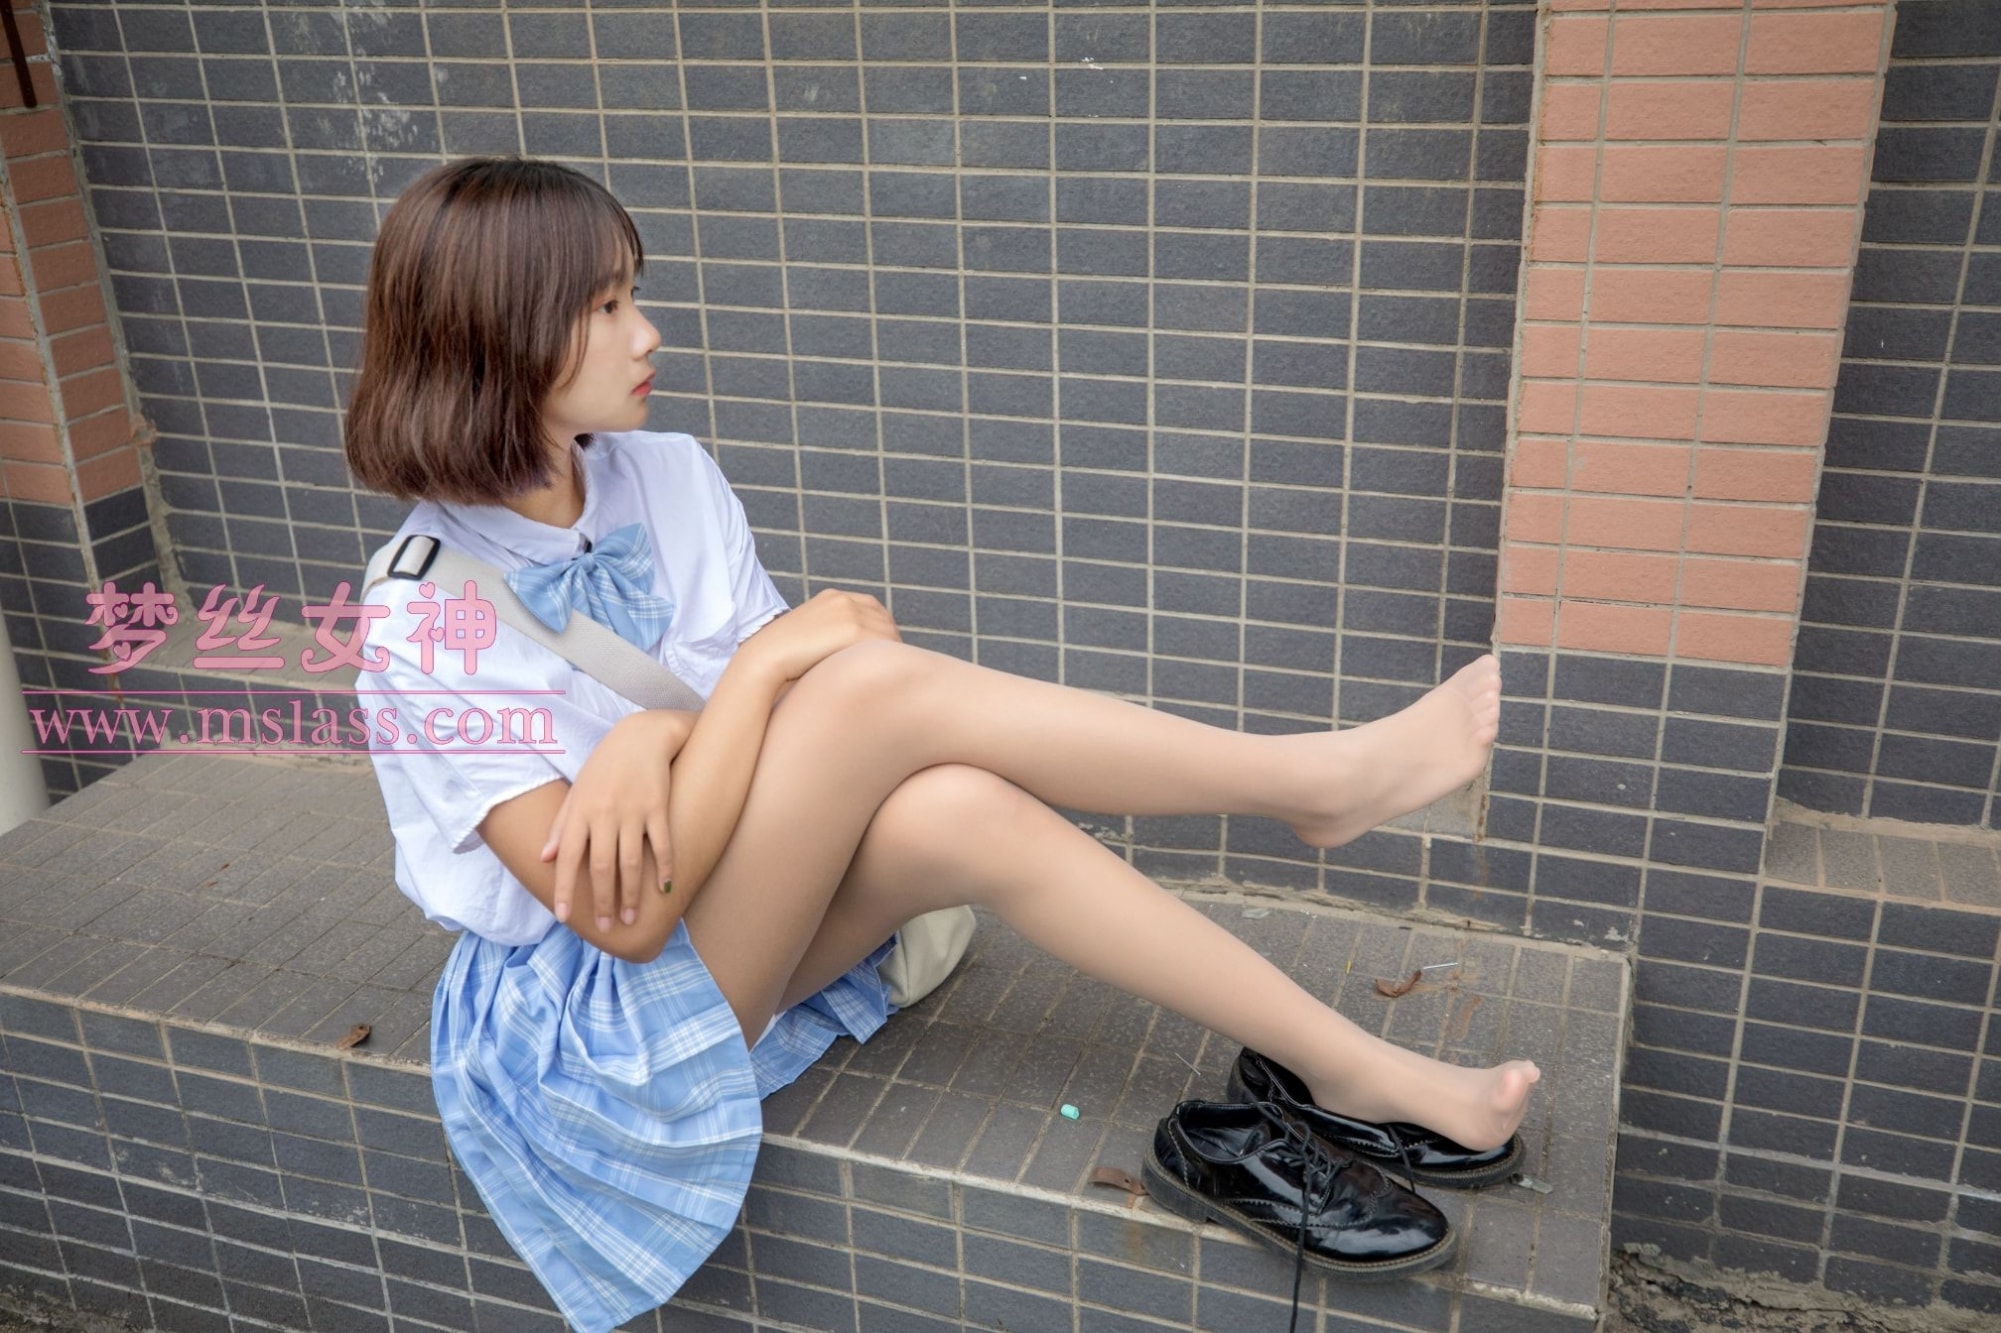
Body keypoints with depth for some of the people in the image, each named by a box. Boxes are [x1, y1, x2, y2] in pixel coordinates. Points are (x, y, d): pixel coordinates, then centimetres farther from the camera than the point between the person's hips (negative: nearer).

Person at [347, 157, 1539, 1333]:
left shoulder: (668, 479, -2)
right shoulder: (430, 625, -21)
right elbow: (628, 919, -24)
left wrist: (657, 735, -23)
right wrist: (768, 665, -25)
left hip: (745, 940, 6)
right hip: (590, 1012, -6)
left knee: (956, 811, -31)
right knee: (879, 680, -29)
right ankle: (1323, 780, -18)